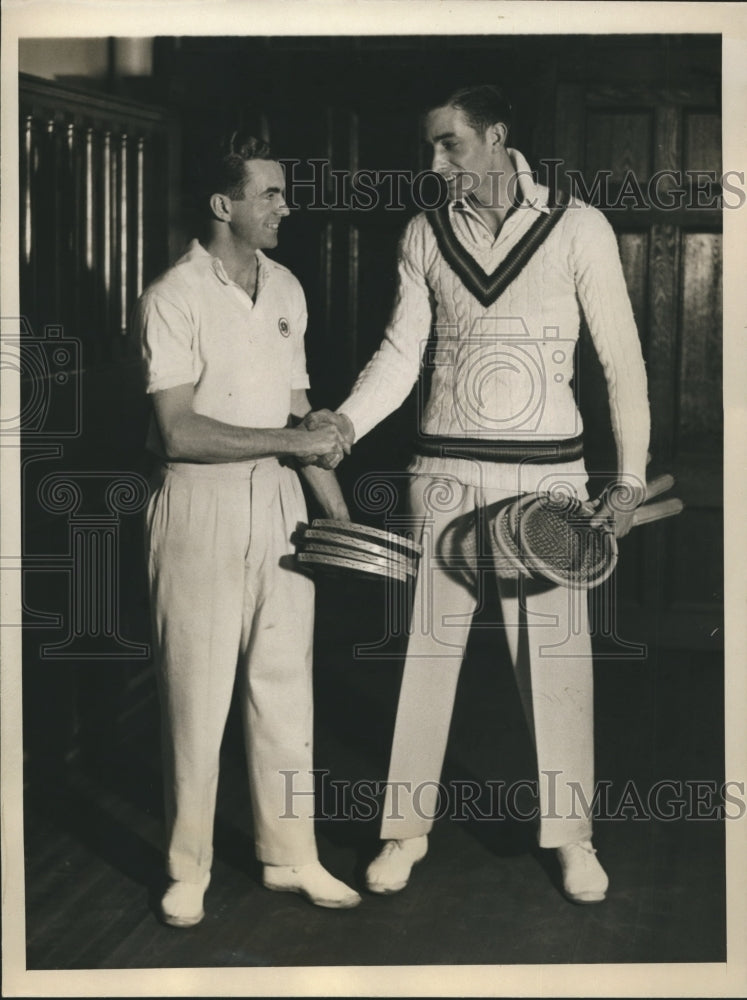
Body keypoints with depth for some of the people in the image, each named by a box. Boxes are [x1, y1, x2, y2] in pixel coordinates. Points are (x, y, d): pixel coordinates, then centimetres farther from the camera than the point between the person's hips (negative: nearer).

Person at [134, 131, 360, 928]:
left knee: (286, 684, 10)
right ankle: (188, 870, 14)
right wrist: (288, 440, -17)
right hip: (200, 503, -6)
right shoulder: (173, 299, -12)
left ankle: (289, 855, 20)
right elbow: (181, 432, -17)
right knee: (198, 692, 1)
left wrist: (339, 511, 12)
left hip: (278, 500, 6)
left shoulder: (285, 289, 9)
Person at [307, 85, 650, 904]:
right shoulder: (425, 236, 3)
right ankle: (408, 826, 18)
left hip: (546, 472, -2)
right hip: (445, 470, 2)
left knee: (555, 652, 3)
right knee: (428, 646, 6)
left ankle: (570, 833, 17)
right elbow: (403, 350, 4)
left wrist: (630, 475, -2)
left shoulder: (576, 229, -5)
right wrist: (345, 421, -13)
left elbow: (621, 357, -1)